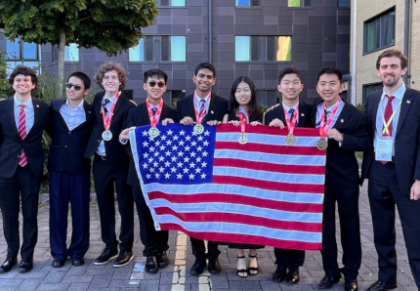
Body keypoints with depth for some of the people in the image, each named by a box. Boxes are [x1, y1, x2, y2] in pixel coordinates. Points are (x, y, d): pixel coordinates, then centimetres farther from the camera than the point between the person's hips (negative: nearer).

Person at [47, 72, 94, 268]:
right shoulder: (55, 106, 5)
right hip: (57, 165, 2)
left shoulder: (91, 112, -2)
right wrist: (59, 143, 10)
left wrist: (85, 149, -5)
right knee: (57, 210, 6)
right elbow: (50, 128, 17)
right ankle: (58, 252, 18)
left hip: (80, 166, -2)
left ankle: (78, 251, 18)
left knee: (80, 210, 4)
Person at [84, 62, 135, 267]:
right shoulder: (97, 99, 8)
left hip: (121, 161, -6)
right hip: (100, 161, 6)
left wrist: (120, 137, -33)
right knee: (105, 206, 14)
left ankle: (126, 248, 19)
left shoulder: (127, 105, -12)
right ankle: (110, 246, 28)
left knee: (125, 206, 7)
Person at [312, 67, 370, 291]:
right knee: (324, 225, 11)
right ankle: (330, 271, 25)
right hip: (319, 177, 4)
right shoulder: (311, 111, 5)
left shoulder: (355, 115, -8)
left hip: (345, 178, -3)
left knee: (349, 225, 9)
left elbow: (365, 143, -12)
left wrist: (342, 138, -24)